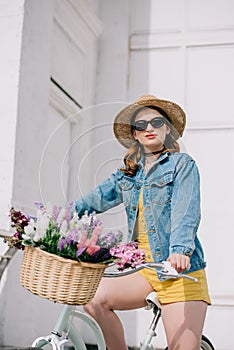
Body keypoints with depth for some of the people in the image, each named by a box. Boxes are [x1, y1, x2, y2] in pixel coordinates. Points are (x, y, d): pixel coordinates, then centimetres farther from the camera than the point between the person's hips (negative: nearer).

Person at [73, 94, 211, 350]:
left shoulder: (182, 164, 0)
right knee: (93, 298, -19)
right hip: (143, 270, 4)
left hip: (181, 272, -4)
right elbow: (94, 200, 7)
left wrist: (180, 250, -31)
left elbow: (187, 212, -14)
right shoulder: (128, 173, 15)